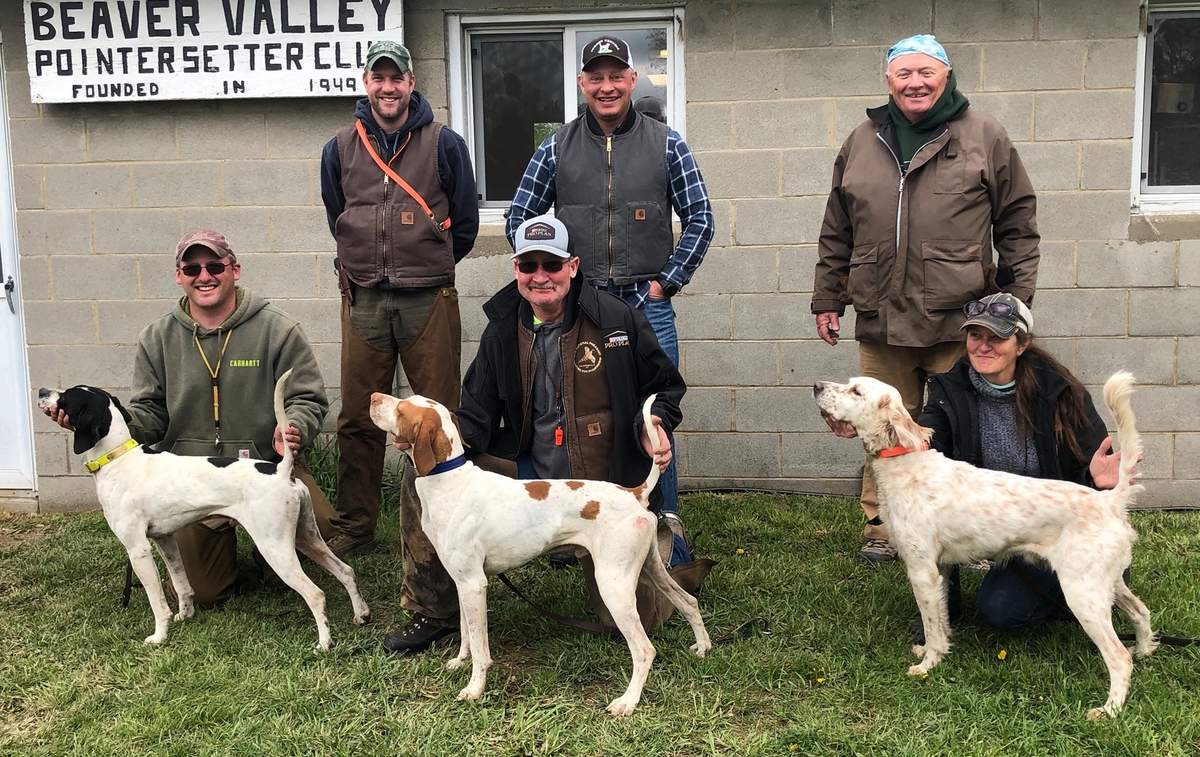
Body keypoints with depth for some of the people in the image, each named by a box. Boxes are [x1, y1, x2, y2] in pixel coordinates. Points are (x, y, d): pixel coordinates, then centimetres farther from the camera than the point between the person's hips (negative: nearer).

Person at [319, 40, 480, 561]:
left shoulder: (444, 144, 1)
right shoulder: (340, 149, 8)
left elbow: (465, 222, 7)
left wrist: (427, 268, 11)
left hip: (429, 299, -2)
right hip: (363, 299, 2)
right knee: (357, 420, 6)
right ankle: (353, 528, 18)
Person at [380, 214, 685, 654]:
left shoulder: (616, 320, -8)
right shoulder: (502, 331, 1)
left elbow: (663, 386, 4)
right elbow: (478, 416, 4)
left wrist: (655, 426, -17)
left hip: (607, 486, -3)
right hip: (526, 472, 3)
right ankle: (444, 613, 2)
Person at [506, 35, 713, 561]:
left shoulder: (665, 144, 4)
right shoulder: (555, 149, 5)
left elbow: (699, 218, 5)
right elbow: (518, 221, 10)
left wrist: (667, 281, -1)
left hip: (648, 305, -1)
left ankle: (667, 532, 14)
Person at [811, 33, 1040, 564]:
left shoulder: (984, 137, 5)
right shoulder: (861, 143, 13)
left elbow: (1018, 225, 6)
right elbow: (836, 232, 17)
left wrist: (1017, 301, 2)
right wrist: (827, 299, 15)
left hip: (960, 321, -2)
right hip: (881, 321, 3)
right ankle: (882, 529, 22)